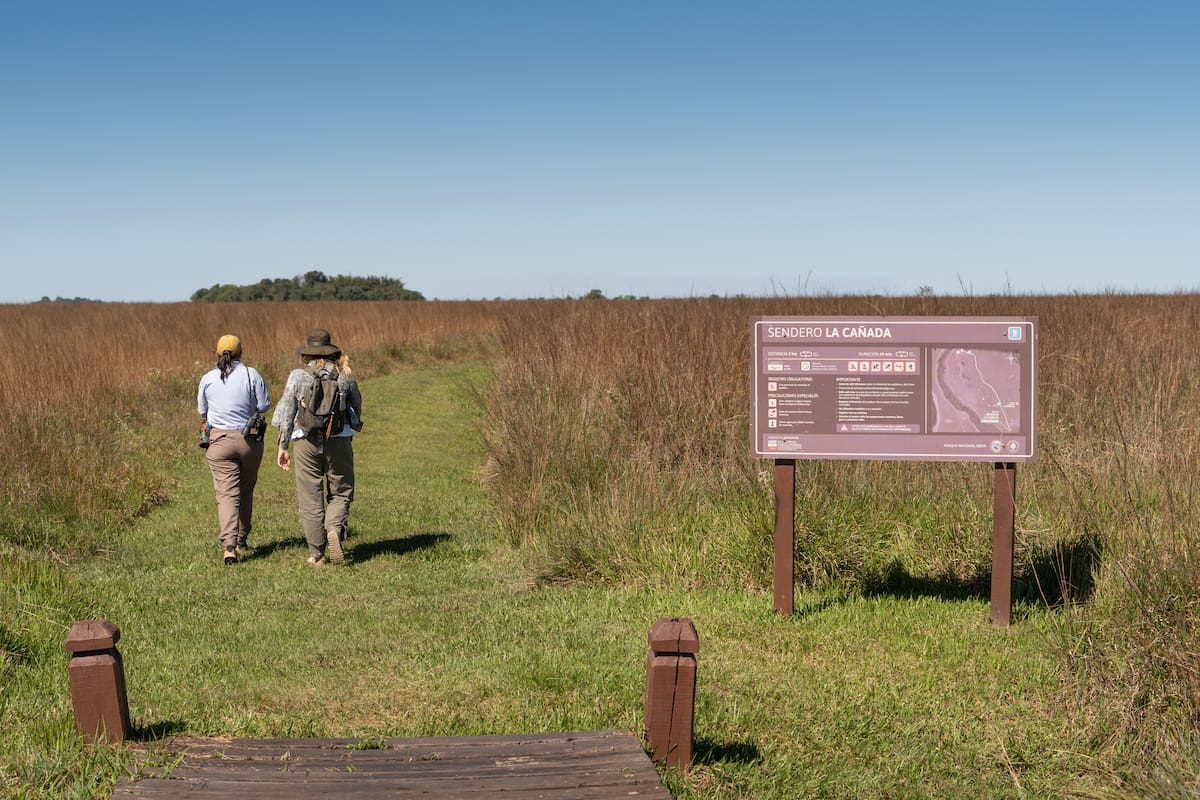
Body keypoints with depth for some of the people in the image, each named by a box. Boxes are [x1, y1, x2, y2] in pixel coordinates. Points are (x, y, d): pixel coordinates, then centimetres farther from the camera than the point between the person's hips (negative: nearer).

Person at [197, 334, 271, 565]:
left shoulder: (208, 378, -1)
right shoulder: (251, 374, -6)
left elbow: (202, 410, 10)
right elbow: (264, 405, -4)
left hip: (219, 441, 0)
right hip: (250, 439, 1)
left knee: (227, 492, -5)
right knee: (246, 489, 18)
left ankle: (229, 545, -20)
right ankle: (242, 540, 28)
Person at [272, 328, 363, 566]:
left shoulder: (298, 376, -2)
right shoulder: (344, 375, 1)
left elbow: (286, 413, -3)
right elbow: (357, 405, 13)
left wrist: (282, 446, 2)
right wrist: (353, 427, 33)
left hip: (306, 442, 0)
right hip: (339, 442, 0)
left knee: (310, 499, 7)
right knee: (340, 493, 13)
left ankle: (316, 554, 9)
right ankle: (334, 529, -16)